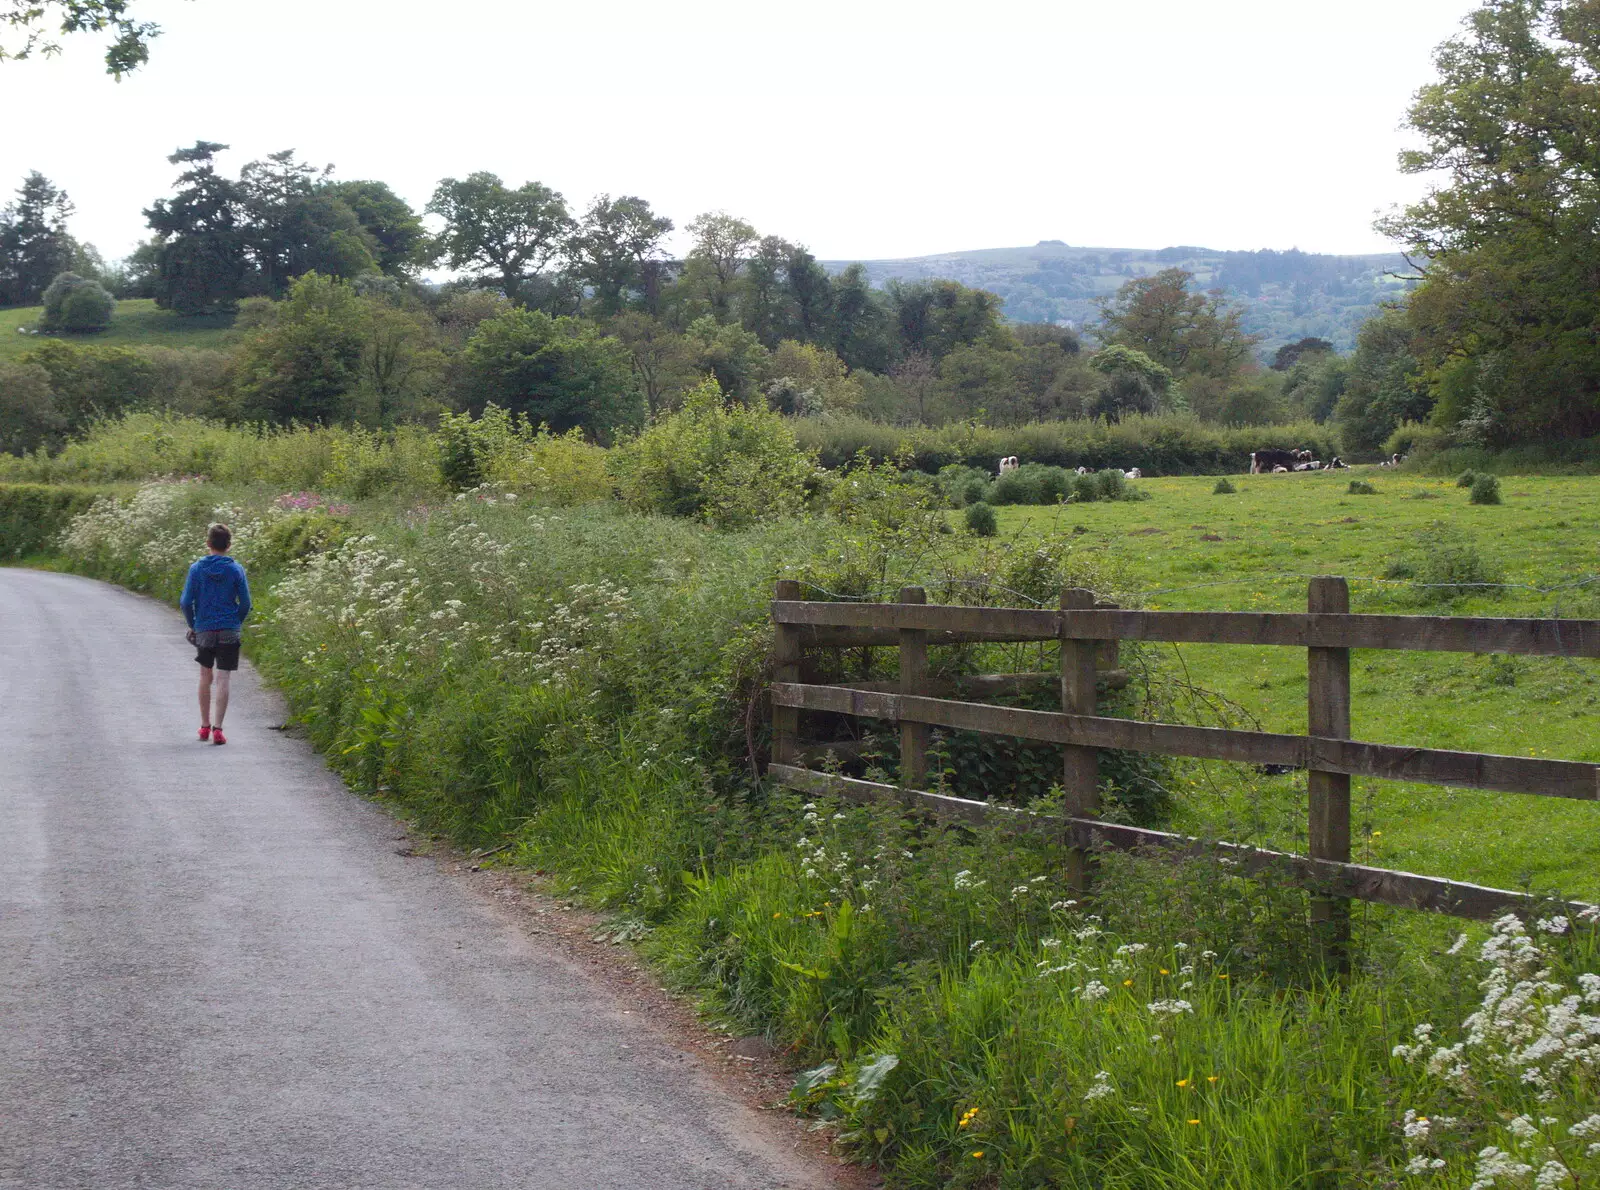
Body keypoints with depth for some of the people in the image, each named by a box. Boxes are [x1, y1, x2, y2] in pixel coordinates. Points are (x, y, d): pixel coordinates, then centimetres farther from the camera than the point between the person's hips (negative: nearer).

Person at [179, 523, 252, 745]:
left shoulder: (197, 569, -3)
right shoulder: (236, 570, -3)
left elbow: (186, 602, -4)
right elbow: (245, 604, -3)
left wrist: (192, 625, 10)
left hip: (204, 630, 1)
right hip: (229, 633, -1)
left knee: (205, 677, 17)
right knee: (222, 680, -2)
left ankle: (205, 726, 23)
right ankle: (217, 728, -11)